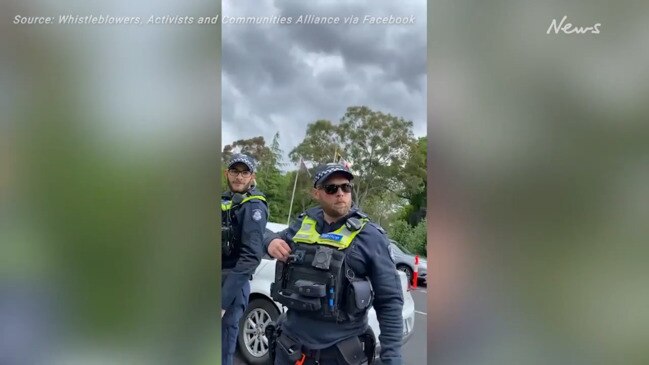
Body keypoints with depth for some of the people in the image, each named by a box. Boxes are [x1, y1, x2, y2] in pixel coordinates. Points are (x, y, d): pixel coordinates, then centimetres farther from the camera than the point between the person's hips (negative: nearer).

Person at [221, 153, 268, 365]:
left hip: (232, 286, -7)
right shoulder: (224, 201, 14)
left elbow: (251, 256, -19)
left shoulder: (254, 207, -9)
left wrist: (224, 300, -23)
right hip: (223, 282, 7)